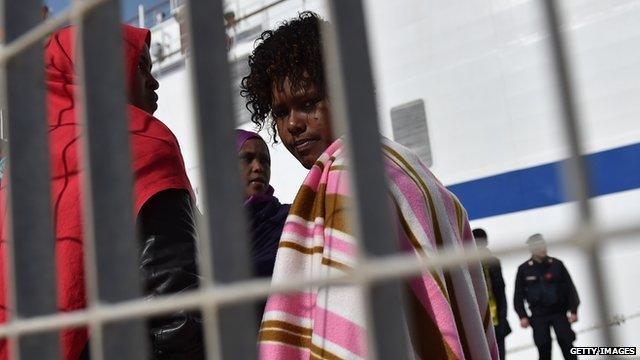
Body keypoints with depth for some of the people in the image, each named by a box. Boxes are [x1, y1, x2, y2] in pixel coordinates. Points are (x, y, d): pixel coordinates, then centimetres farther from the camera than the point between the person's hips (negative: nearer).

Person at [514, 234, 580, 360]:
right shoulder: (524, 269, -1)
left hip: (559, 312, 0)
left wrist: (573, 310, -2)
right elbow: (518, 295, 3)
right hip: (538, 316, 0)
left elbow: (570, 288, 2)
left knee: (566, 344, -3)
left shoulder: (556, 264, -1)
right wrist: (522, 316, -4)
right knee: (543, 348, 1)